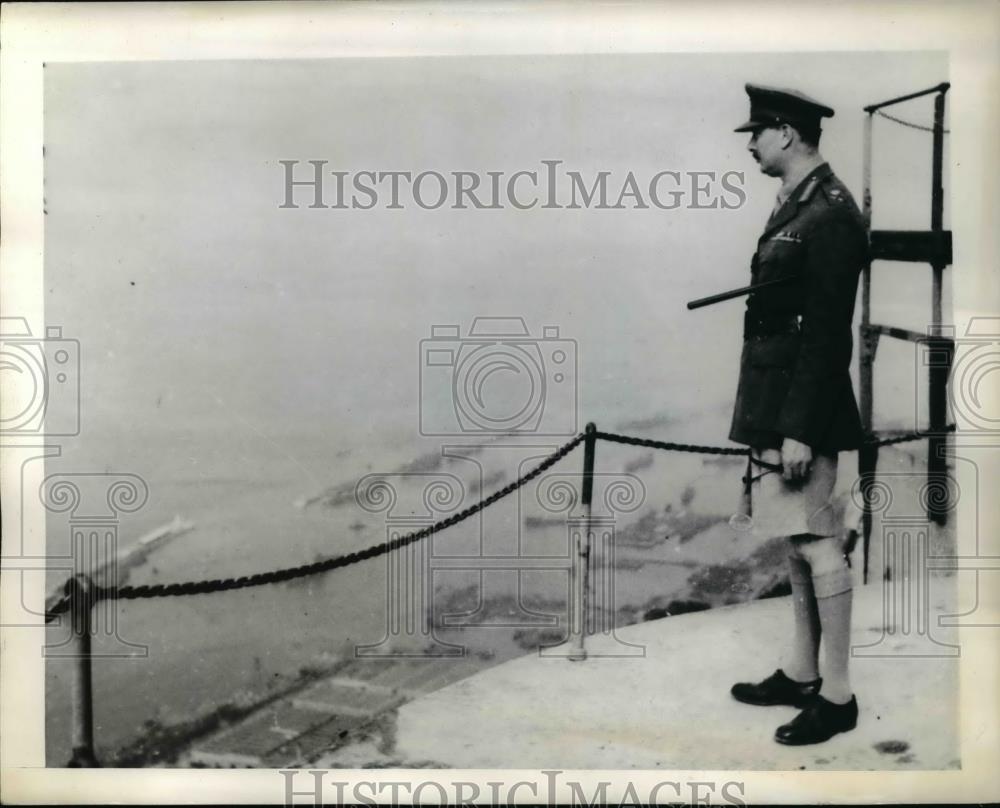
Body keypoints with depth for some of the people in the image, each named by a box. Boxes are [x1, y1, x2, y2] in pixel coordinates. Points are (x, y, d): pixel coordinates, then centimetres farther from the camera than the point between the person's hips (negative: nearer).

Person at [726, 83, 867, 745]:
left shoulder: (832, 214, -15)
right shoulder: (794, 205, 14)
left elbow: (828, 334, -19)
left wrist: (799, 431, -21)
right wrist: (768, 424, 17)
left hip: (806, 407, -10)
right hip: (775, 403, 10)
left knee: (817, 540, -1)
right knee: (796, 538, 16)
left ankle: (837, 695, 13)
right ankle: (802, 673, 30)